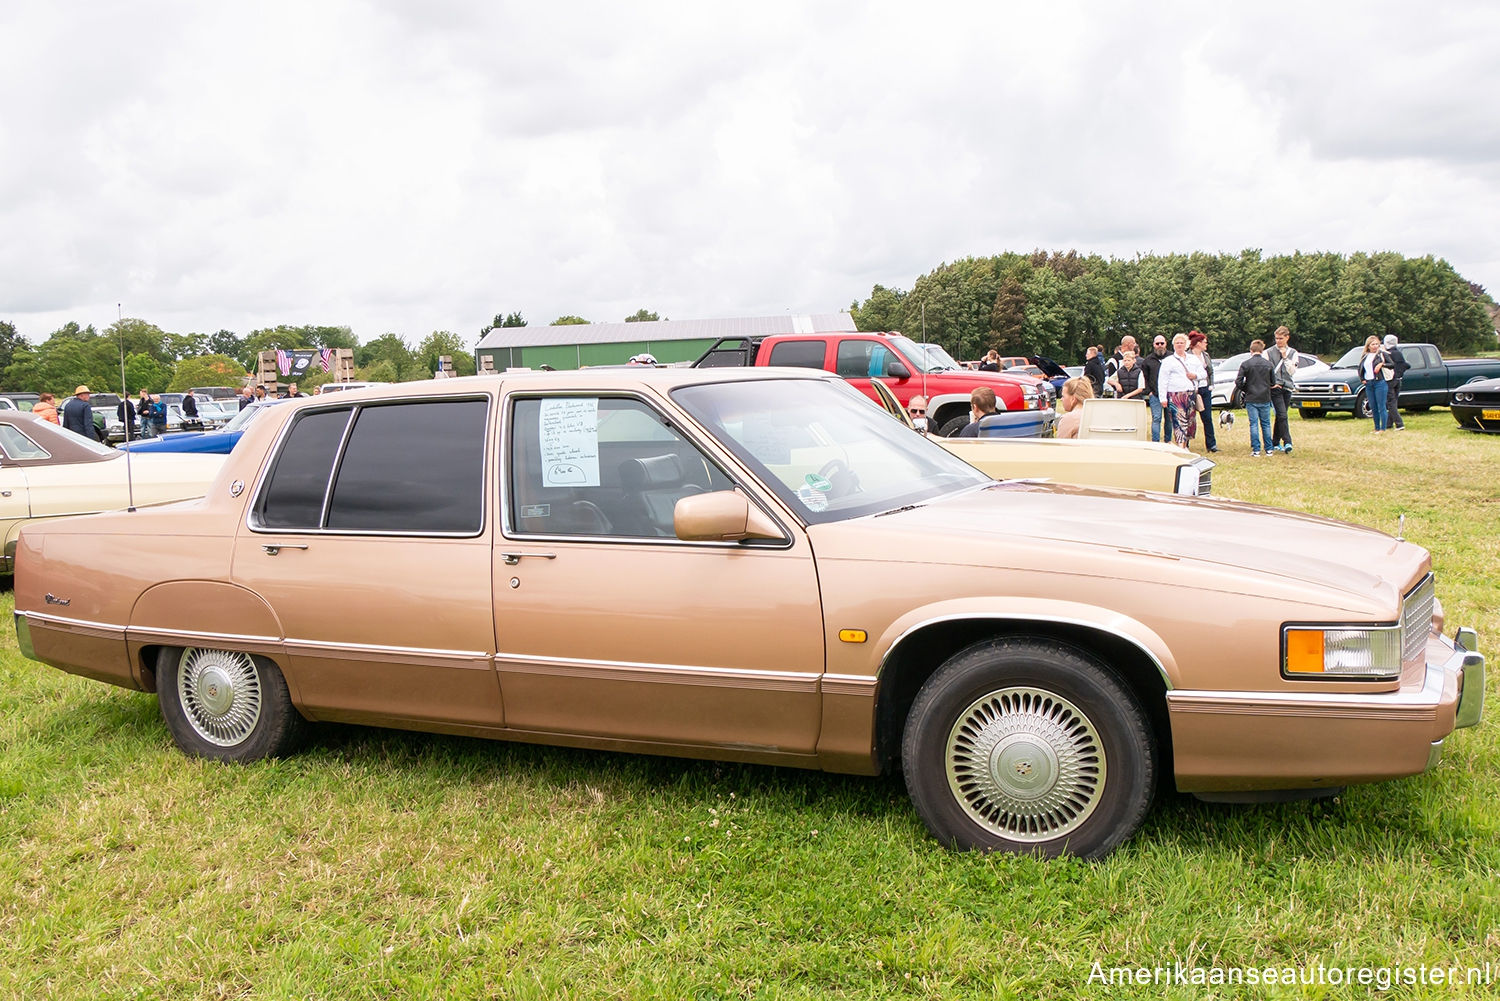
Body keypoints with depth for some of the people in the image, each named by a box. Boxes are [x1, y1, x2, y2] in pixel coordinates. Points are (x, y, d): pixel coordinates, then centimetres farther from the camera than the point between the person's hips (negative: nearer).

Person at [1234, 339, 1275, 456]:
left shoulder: (1246, 364, -8)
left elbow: (1238, 382, -9)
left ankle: (1256, 450, 0)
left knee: (1254, 424, 1)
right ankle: (1268, 449, 14)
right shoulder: (1268, 363, 0)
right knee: (1266, 424, 11)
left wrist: (1244, 390, 9)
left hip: (1251, 399, -2)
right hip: (1265, 398, 2)